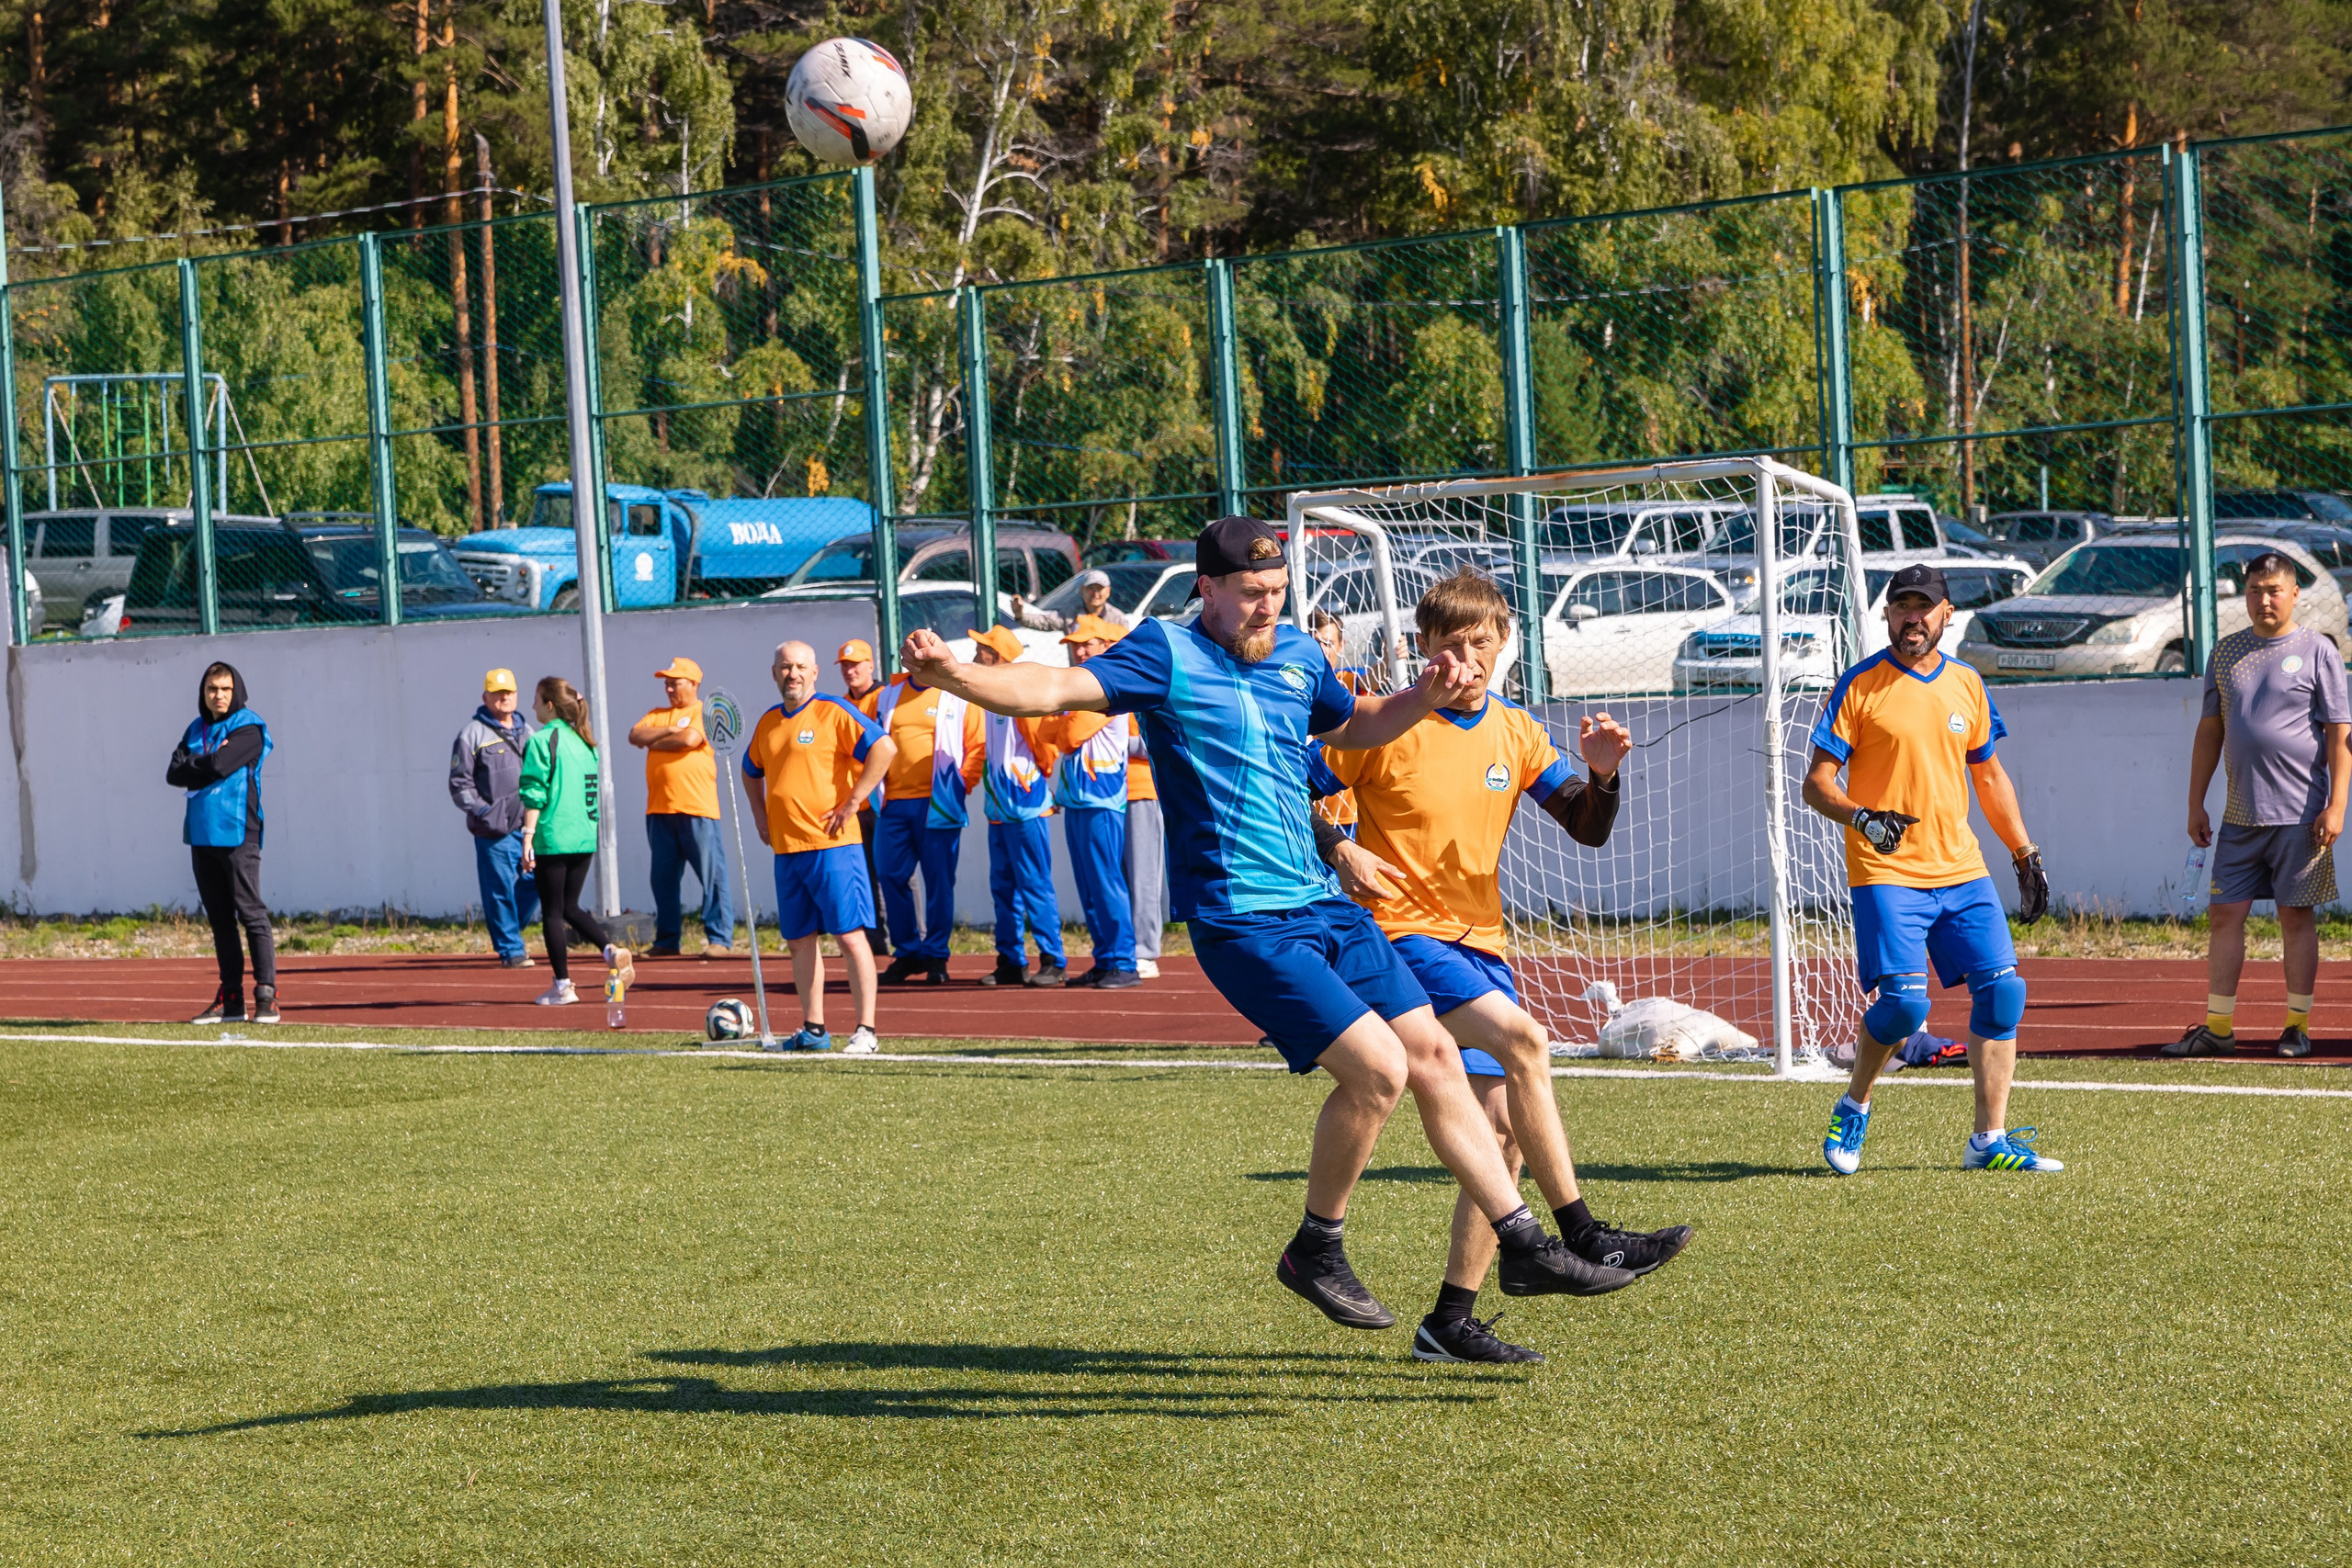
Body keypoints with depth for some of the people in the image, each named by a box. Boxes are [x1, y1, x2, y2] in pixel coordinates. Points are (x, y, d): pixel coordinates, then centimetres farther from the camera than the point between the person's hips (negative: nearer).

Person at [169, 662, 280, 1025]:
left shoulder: (248, 729, -4)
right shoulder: (196, 730, 16)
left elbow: (219, 766, -16)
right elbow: (175, 774, 5)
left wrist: (193, 767, 1)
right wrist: (206, 764, -8)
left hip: (237, 835, -7)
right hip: (202, 833, 7)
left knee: (251, 914, -10)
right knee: (220, 919, 9)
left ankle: (266, 995, -11)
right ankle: (231, 999, 12)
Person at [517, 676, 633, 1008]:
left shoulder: (541, 741, -10)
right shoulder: (584, 740, 11)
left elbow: (534, 794, -15)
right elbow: (596, 790, 16)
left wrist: (528, 837, -15)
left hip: (552, 839, -7)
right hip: (584, 837, 7)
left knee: (552, 911, 2)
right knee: (570, 907, 17)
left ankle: (562, 985, 3)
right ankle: (612, 952, -3)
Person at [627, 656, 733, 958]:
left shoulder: (703, 712, 2)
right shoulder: (658, 715, 21)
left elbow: (689, 738, -15)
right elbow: (635, 735, 6)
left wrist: (653, 742, 0)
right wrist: (668, 730, -7)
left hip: (697, 808, -6)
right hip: (660, 809, 6)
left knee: (712, 875, -8)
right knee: (664, 878, 8)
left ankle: (720, 939, -7)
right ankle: (667, 941, 15)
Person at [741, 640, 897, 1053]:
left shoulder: (834, 712, -7)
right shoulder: (768, 722, 15)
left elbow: (884, 749, -16)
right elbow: (751, 771, 33)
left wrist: (851, 803, -15)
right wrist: (759, 814, 19)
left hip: (831, 844, -7)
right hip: (785, 848, 7)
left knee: (849, 934, -8)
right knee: (800, 938, 10)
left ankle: (866, 1031, -9)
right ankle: (813, 1030, 17)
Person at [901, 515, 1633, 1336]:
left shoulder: (1298, 654, 12)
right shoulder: (1169, 653, -7)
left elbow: (1351, 726, 32)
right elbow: (1057, 689, -20)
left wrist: (1424, 697, 14)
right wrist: (954, 675, -36)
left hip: (1324, 903, 7)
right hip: (1242, 920, -7)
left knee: (1434, 1055, 8)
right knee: (1377, 1068, -16)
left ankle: (1526, 1246, 18)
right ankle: (1316, 1252, 3)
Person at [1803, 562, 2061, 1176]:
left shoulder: (1967, 685, 12)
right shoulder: (1859, 685, -3)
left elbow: (1989, 775, 23)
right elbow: (1816, 782, -4)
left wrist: (2025, 854, 20)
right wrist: (1861, 817, -23)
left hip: (1962, 871, 5)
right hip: (1886, 876, -5)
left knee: (2003, 989, -4)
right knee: (1903, 1001, -18)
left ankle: (1990, 1140, 3)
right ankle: (1853, 1109, 9)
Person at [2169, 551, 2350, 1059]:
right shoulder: (2226, 652, 12)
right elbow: (2209, 731, 16)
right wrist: (2195, 803, 11)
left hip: (2300, 815, -4)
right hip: (2240, 815, 4)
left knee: (2296, 916, 1)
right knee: (2225, 913, 2)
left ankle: (2297, 1025, 9)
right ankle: (2218, 1027, 7)